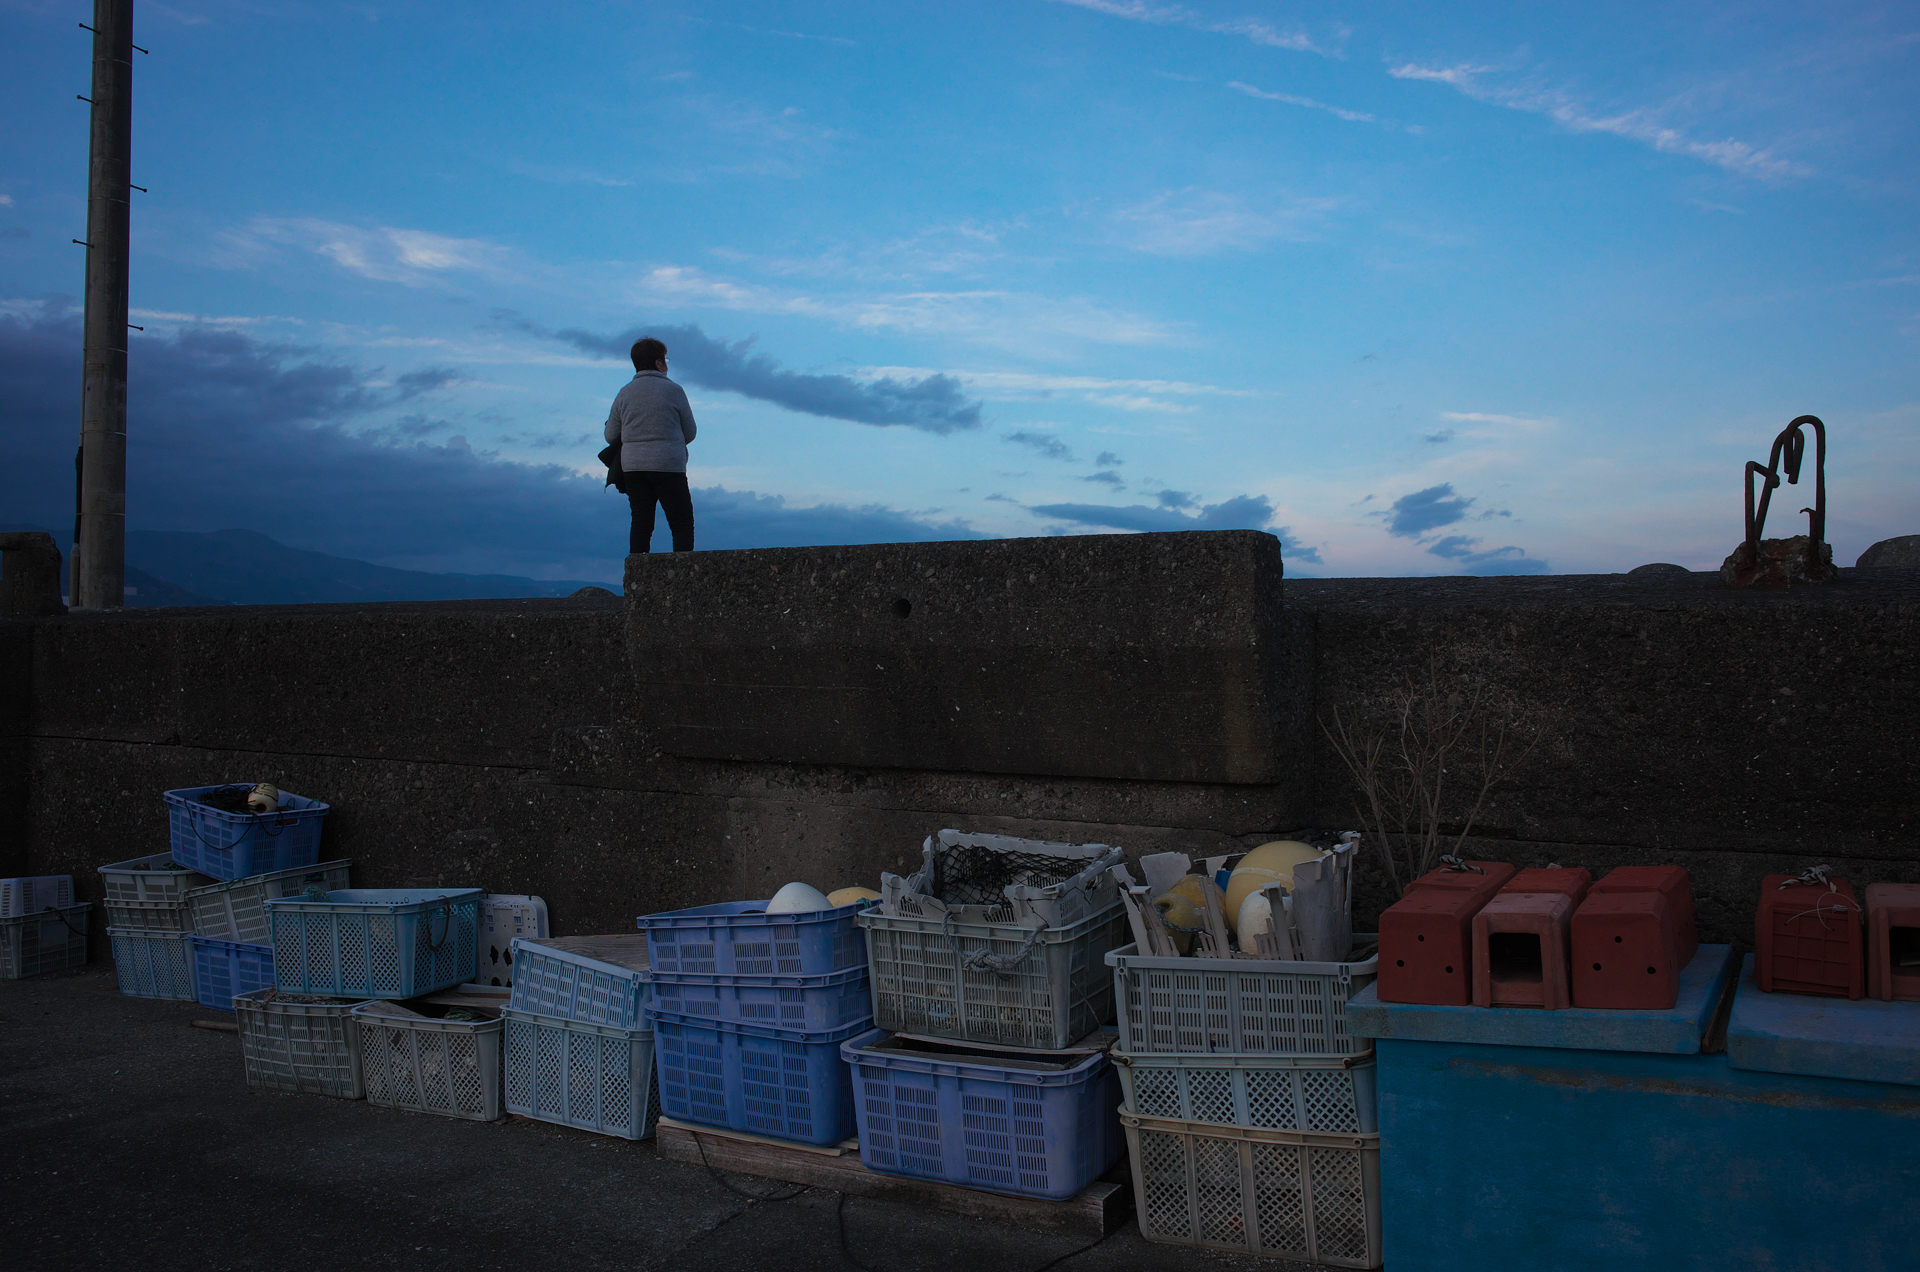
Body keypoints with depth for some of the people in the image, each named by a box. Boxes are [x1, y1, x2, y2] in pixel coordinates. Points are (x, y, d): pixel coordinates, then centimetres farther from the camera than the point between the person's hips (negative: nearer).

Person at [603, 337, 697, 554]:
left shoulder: (625, 393, 8)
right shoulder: (673, 390, -2)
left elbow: (611, 435, 10)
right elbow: (690, 433, 4)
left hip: (632, 466, 4)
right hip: (668, 464, -4)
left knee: (640, 523, 6)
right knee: (682, 523, 0)